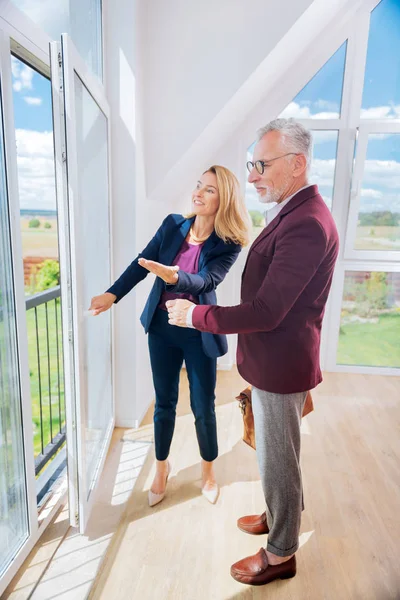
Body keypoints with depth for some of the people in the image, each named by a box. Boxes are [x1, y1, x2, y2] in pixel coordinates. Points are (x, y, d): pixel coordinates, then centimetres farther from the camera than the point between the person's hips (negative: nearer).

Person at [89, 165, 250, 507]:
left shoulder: (228, 244, -11)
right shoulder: (173, 225, -1)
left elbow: (207, 280, -25)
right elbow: (141, 263, 0)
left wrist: (175, 277, -45)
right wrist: (112, 295, -10)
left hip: (199, 333, -2)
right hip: (162, 327, 3)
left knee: (203, 407, 9)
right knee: (164, 402, 15)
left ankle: (209, 470, 36)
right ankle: (162, 468, 37)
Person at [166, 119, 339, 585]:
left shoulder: (306, 223, -25)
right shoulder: (294, 213, 8)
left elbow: (265, 312, -28)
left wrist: (194, 315, -18)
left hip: (281, 367, -9)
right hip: (273, 361, 10)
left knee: (278, 459, 10)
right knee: (276, 453, 26)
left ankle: (281, 554, 35)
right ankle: (278, 516, 50)